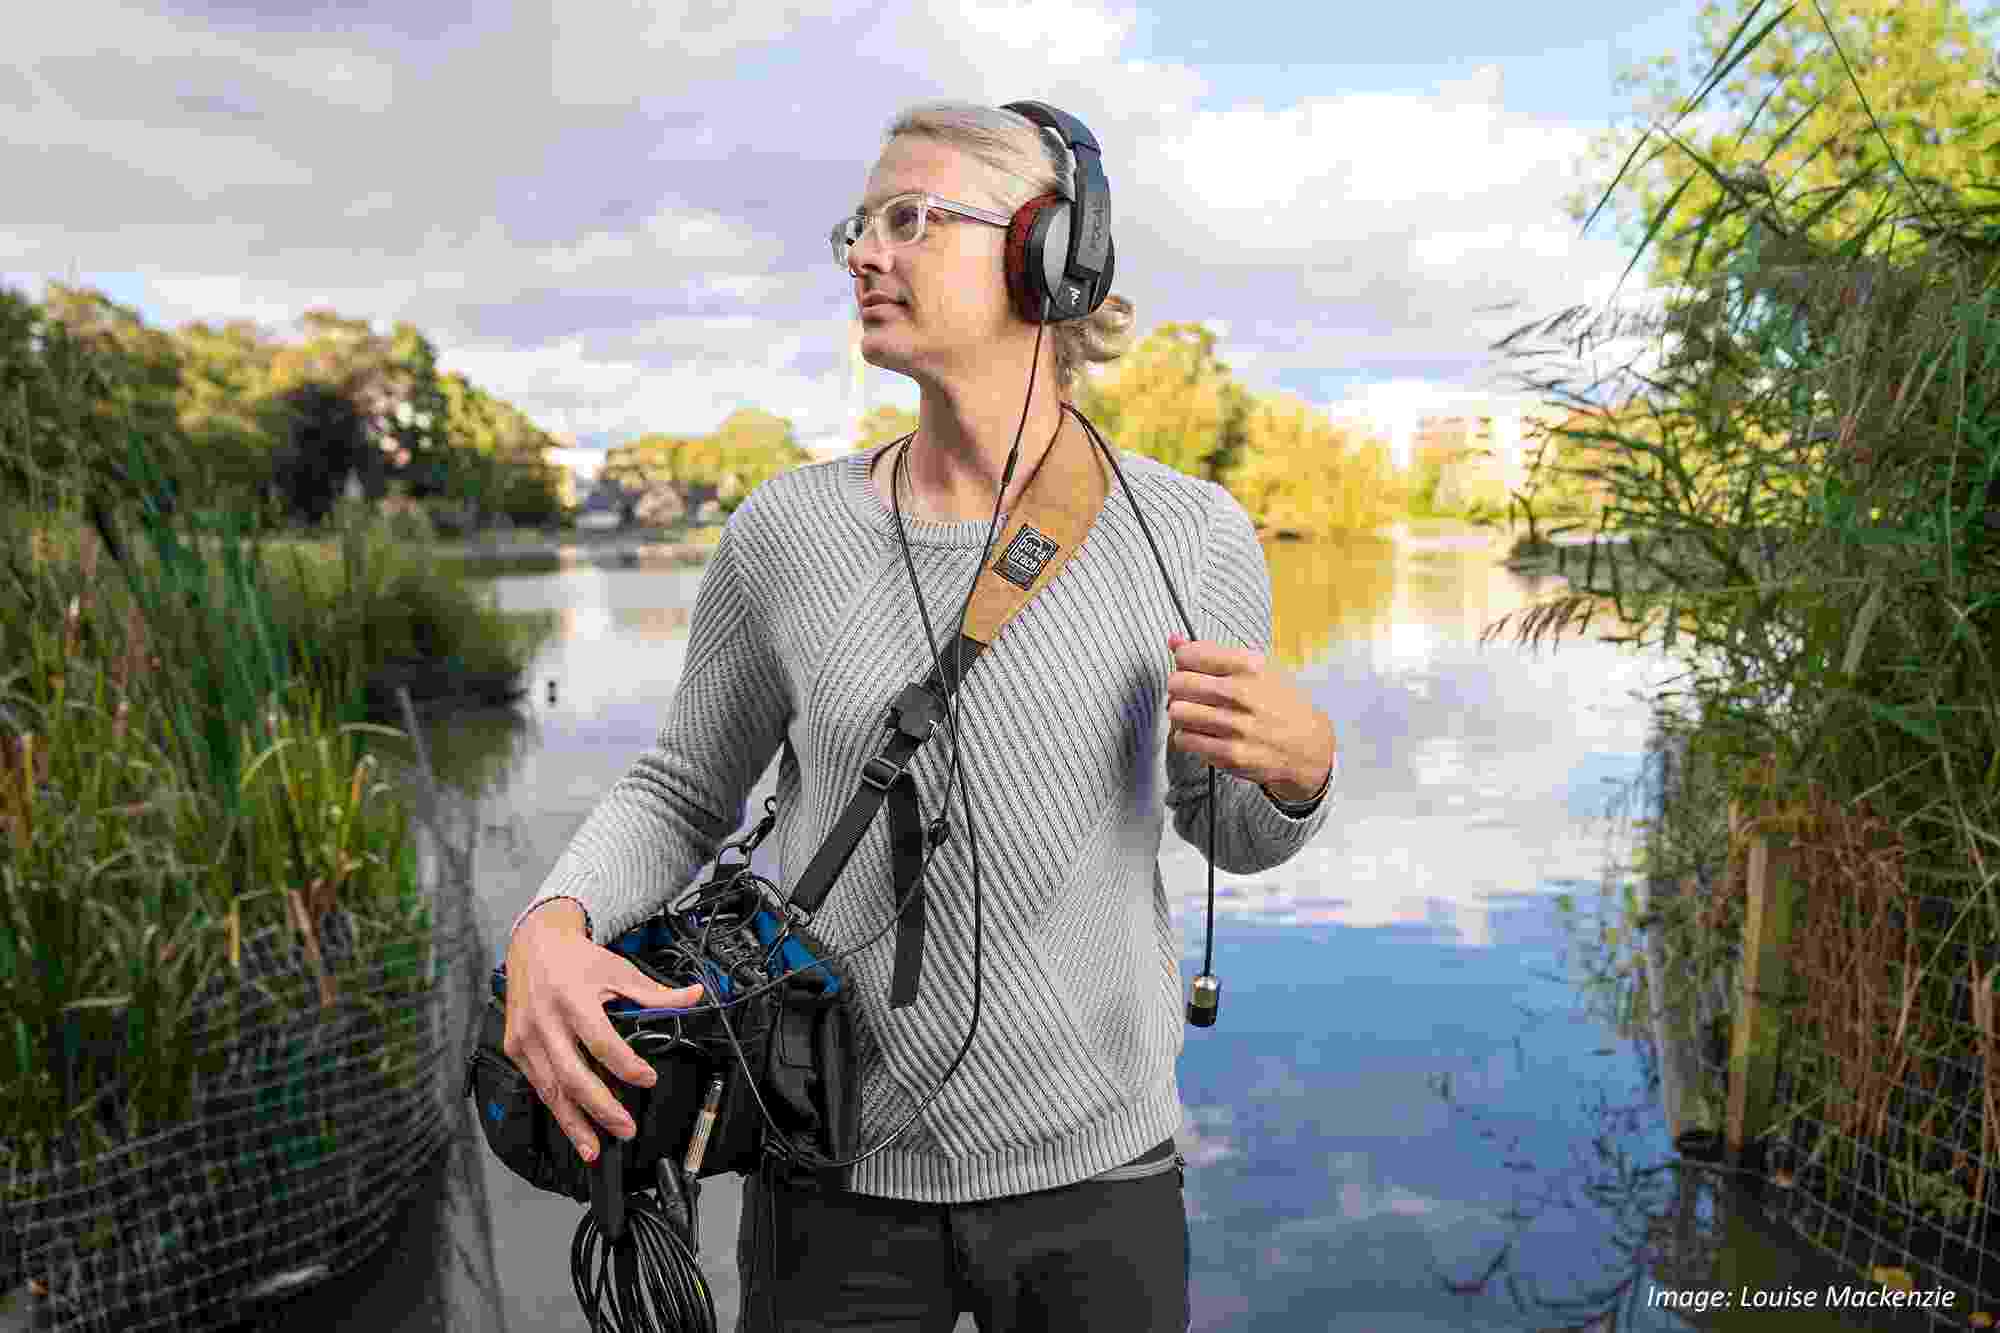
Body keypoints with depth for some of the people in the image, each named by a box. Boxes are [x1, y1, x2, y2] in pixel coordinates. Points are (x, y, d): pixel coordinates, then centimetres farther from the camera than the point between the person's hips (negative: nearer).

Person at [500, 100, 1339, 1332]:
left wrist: (1300, 758, -20)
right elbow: (683, 798, 4)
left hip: (1095, 1171, 0)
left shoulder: (1191, 531, -9)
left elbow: (1233, 824, 5)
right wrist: (551, 931, -18)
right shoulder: (790, 531, -8)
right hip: (840, 1175, 1)